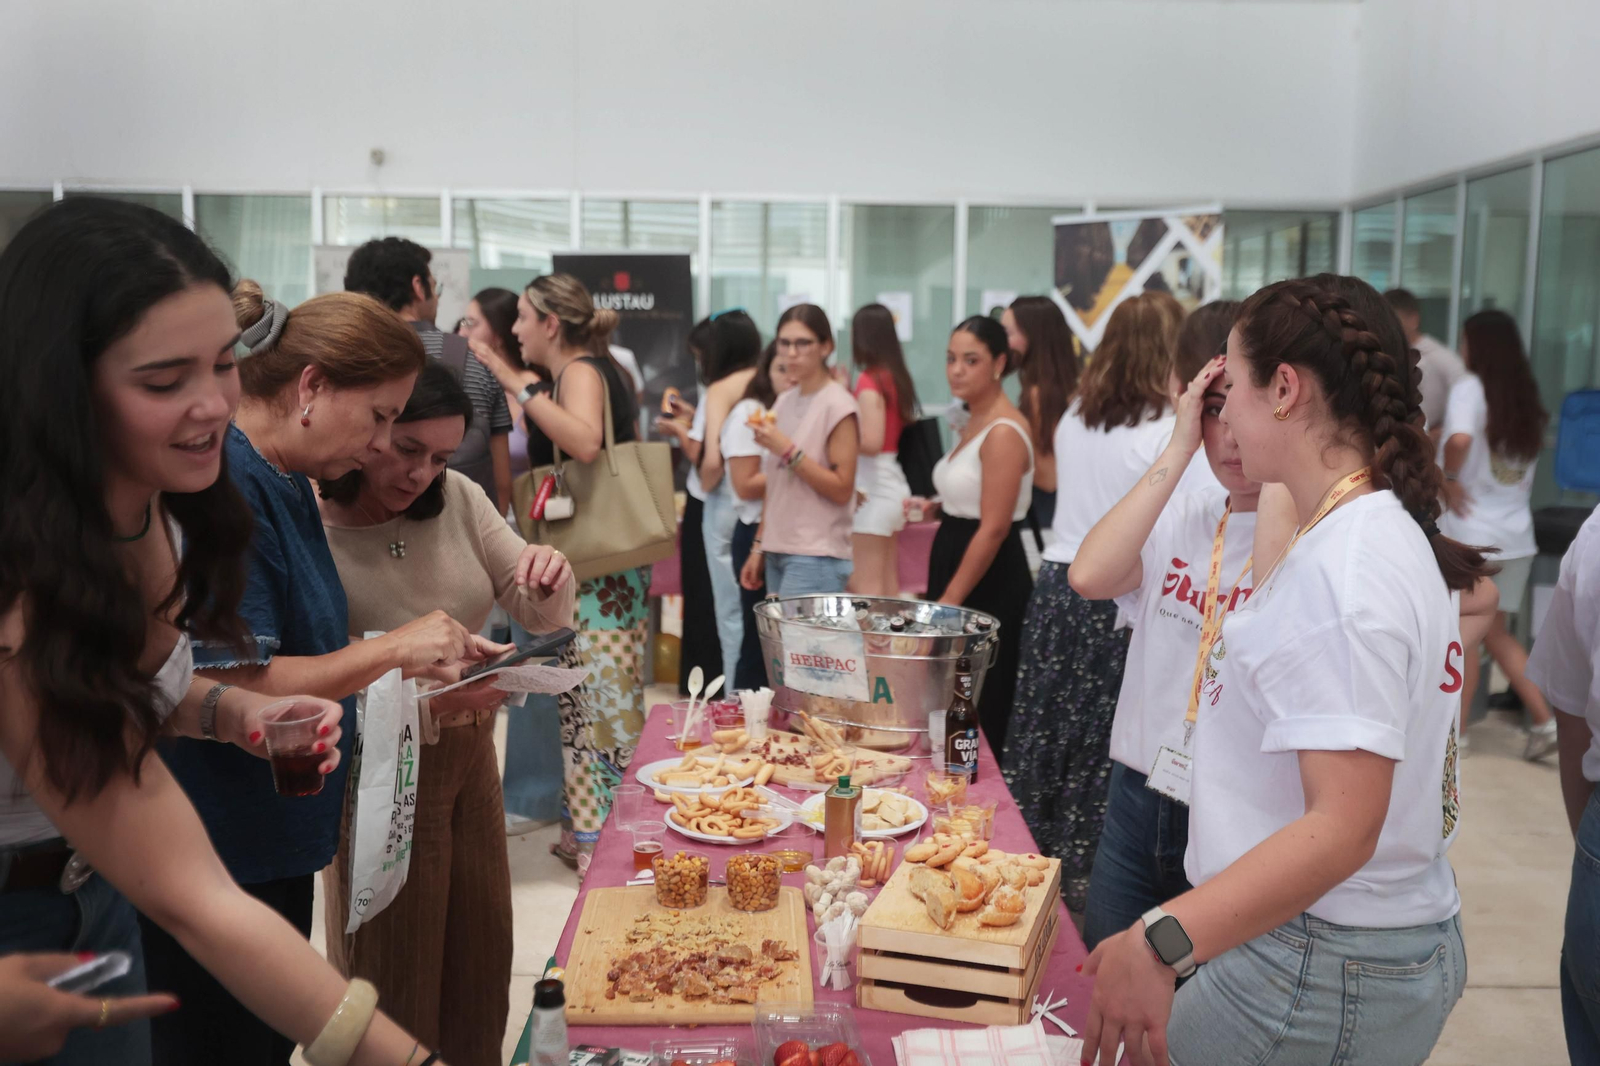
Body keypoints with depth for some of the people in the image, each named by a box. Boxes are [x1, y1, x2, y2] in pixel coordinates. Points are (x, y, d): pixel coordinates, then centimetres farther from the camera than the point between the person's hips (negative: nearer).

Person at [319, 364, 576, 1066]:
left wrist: (550, 578, -24)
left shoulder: (457, 499, -6)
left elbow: (543, 619, -1)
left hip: (472, 758, 5)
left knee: (483, 955, 20)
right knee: (396, 971, 13)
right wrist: (423, 699, -31)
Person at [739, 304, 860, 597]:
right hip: (778, 551, 7)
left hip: (816, 558, -7)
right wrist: (759, 547, 15)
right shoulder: (783, 402, 12)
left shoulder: (838, 405, -8)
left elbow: (842, 489, -13)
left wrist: (788, 451, -20)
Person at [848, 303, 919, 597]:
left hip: (872, 486, -9)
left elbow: (871, 442, -24)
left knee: (866, 586, -4)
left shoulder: (870, 380, -15)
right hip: (893, 481, 9)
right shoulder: (896, 376, 8)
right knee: (888, 582, 16)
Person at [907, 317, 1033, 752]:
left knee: (978, 714, 0)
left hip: (989, 585, -10)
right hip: (955, 561, 10)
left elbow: (994, 528, -21)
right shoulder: (973, 423, 12)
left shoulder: (1003, 432, -17)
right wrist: (937, 507, 4)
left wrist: (949, 600, -18)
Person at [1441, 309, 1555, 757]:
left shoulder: (1470, 388, -12)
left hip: (1470, 531, -6)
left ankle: (1456, 731, 15)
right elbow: (1525, 464, 16)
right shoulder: (1526, 396, 9)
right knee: (1495, 631, 18)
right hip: (1515, 532, 6)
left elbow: (1460, 439, -32)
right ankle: (1545, 720, 12)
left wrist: (1449, 478, -17)